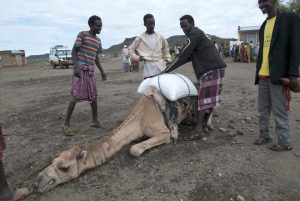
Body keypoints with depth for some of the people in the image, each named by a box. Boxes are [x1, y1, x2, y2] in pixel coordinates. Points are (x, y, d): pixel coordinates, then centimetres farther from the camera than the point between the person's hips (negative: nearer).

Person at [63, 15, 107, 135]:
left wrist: (102, 71, 18)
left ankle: (95, 120, 20)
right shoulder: (82, 35, -4)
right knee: (76, 96, -8)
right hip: (81, 69, -7)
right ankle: (66, 124, 0)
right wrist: (76, 67, -21)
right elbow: (74, 51, -8)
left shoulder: (98, 40, 15)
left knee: (93, 96, 7)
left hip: (90, 71, 7)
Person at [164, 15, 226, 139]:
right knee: (210, 96, 11)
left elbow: (183, 56, -14)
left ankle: (198, 129, -12)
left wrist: (167, 70, -9)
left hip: (212, 68, -10)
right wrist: (171, 66, 14)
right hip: (213, 68, 10)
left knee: (204, 97, -12)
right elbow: (189, 56, 21)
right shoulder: (197, 33, 23)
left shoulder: (194, 34, -8)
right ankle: (204, 123, 18)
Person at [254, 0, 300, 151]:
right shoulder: (263, 26, 18)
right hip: (263, 76, 7)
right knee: (263, 110, 12)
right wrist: (258, 72, 11)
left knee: (279, 112, -2)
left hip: (279, 75, -6)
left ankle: (285, 142, 11)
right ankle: (264, 135, 24)